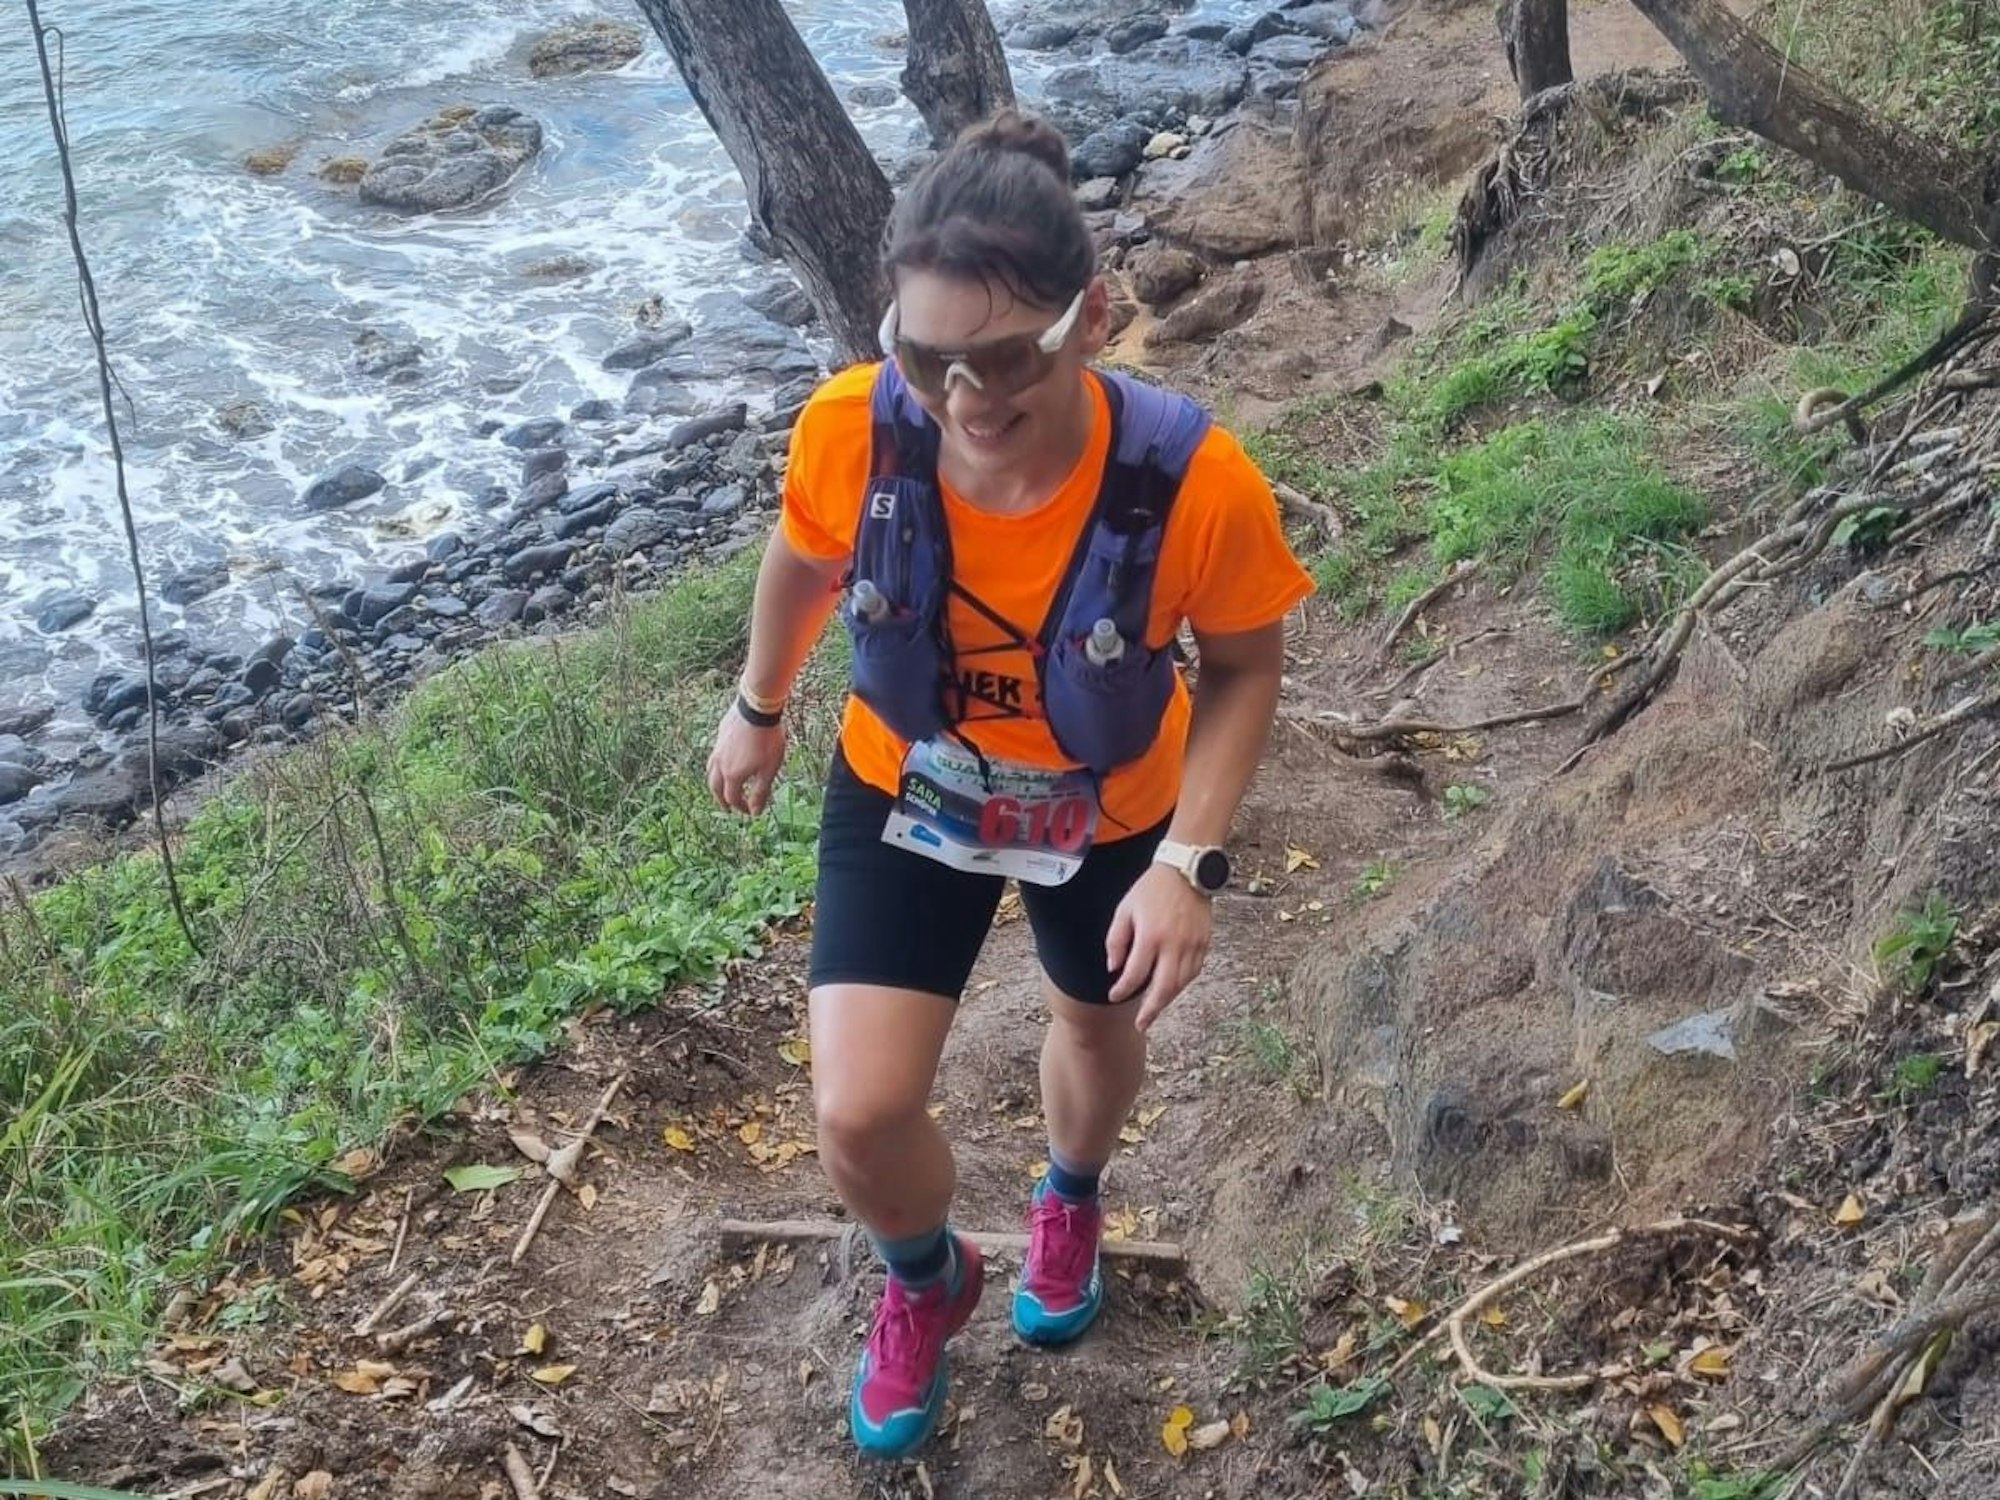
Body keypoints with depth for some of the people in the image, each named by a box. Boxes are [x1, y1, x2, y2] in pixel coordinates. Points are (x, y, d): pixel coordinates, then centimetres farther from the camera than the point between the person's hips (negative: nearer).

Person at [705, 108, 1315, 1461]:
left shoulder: (1196, 480, -37)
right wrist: (758, 710, 10)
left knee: (1099, 1025, 27)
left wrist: (1189, 862, -24)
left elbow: (1244, 666, -16)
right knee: (858, 1114, -7)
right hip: (905, 792, 1)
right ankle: (927, 1281, 31)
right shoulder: (851, 428, -31)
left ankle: (1071, 1201, 64)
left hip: (1112, 813, 0)